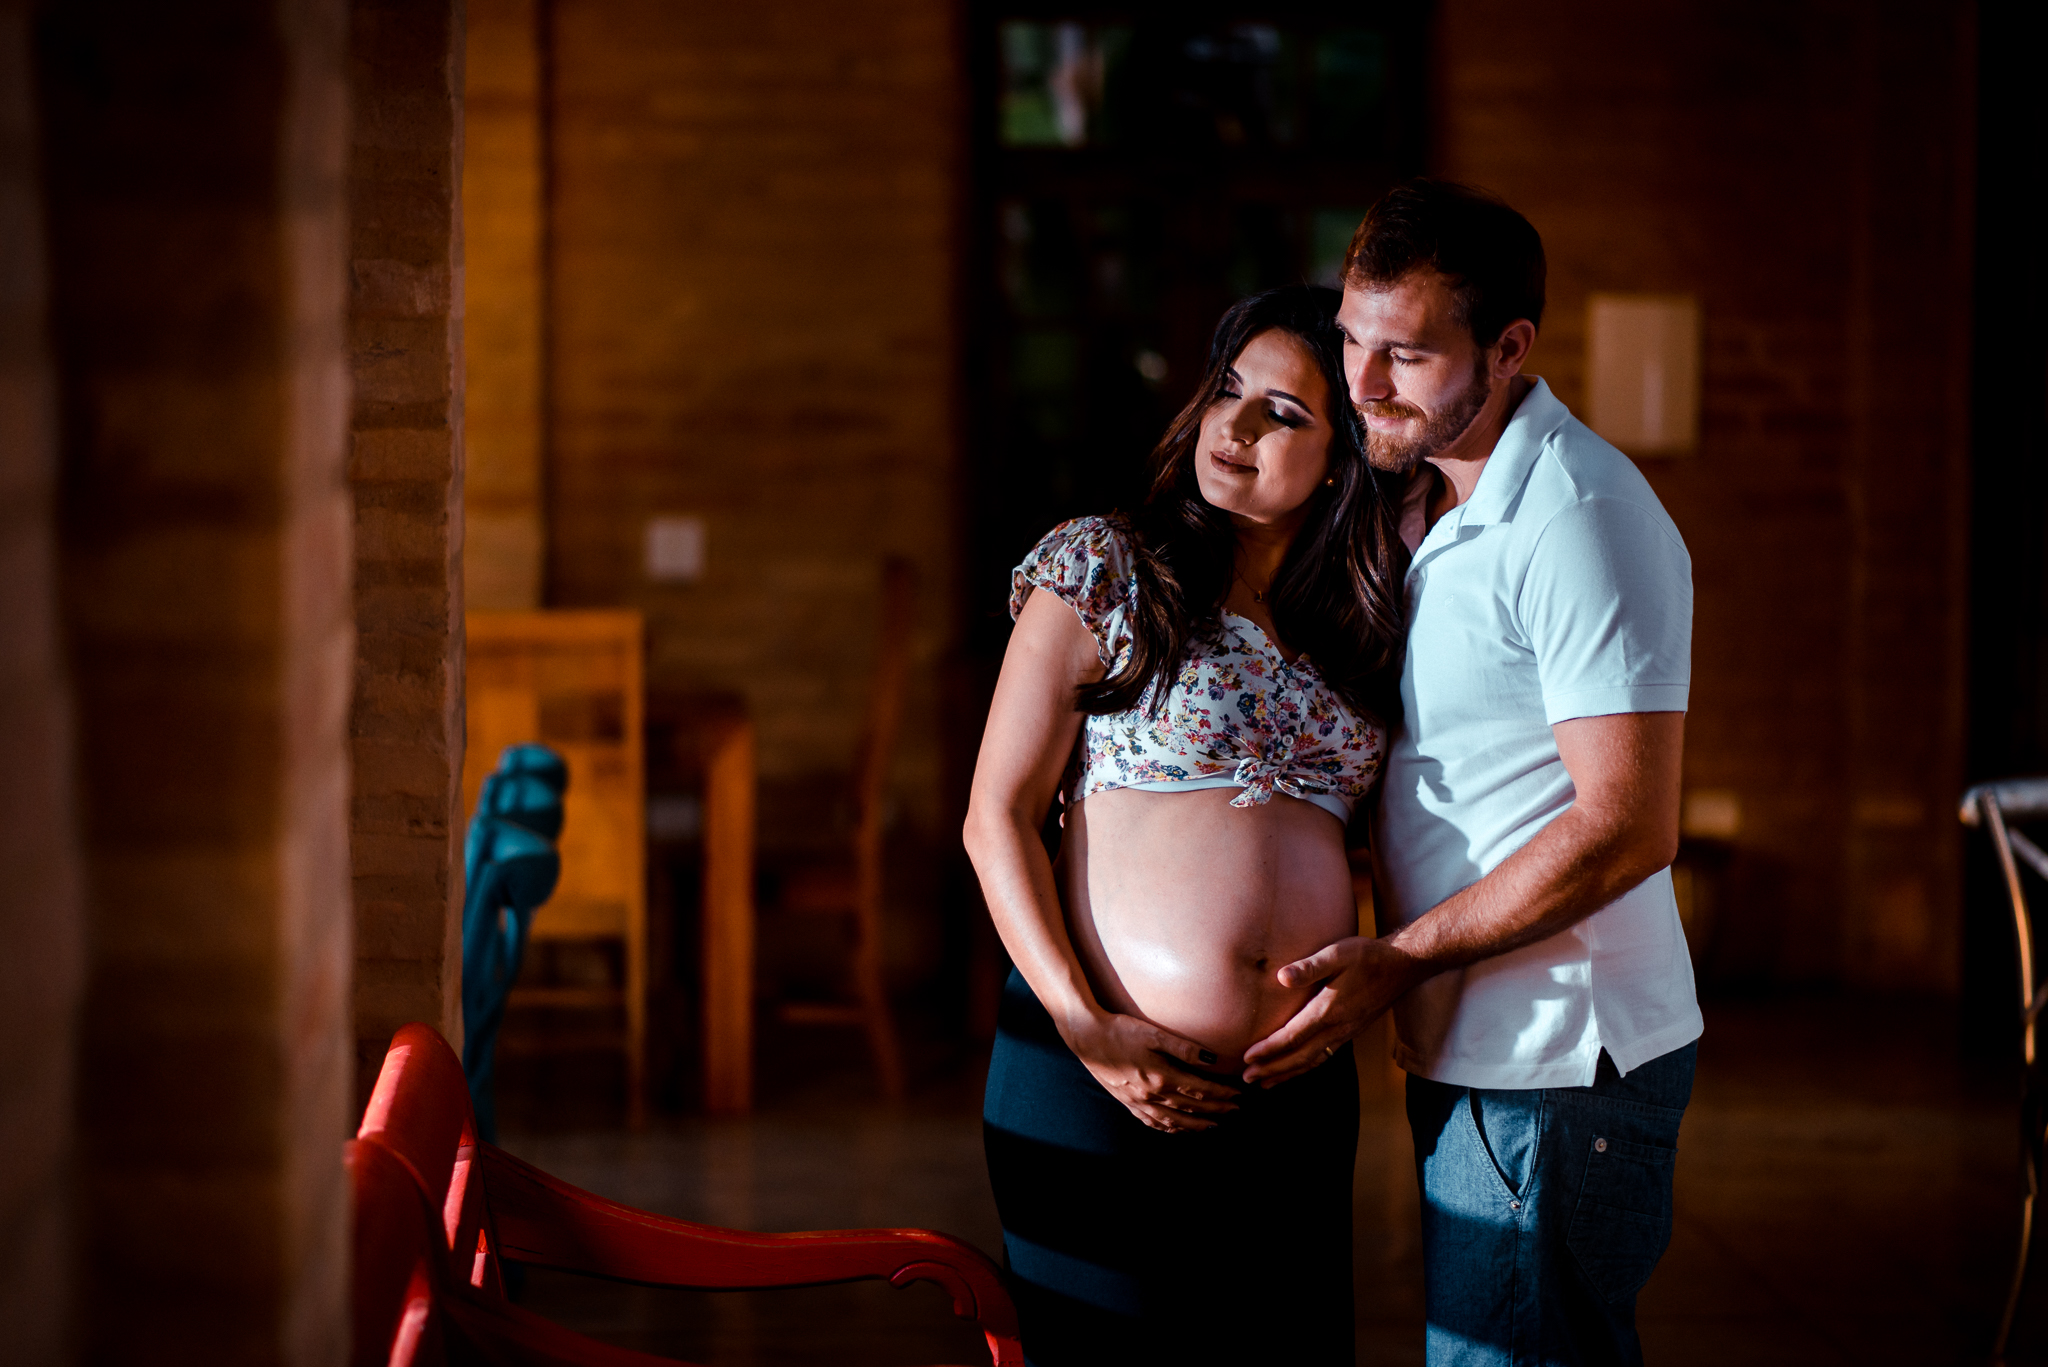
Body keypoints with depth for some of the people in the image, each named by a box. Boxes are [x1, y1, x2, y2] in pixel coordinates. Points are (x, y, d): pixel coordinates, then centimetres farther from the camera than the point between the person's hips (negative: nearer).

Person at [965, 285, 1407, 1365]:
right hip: (1103, 1076, -4)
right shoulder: (1101, 569, -2)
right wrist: (1086, 1027, -12)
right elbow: (996, 817, -4)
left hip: (1302, 1098, 4)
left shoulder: (1353, 625, 11)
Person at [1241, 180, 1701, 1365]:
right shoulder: (1430, 501, 12)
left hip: (1556, 1067, -9)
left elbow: (1626, 828, -22)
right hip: (1476, 1049, 9)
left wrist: (1402, 958, -19)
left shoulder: (1577, 521, -18)